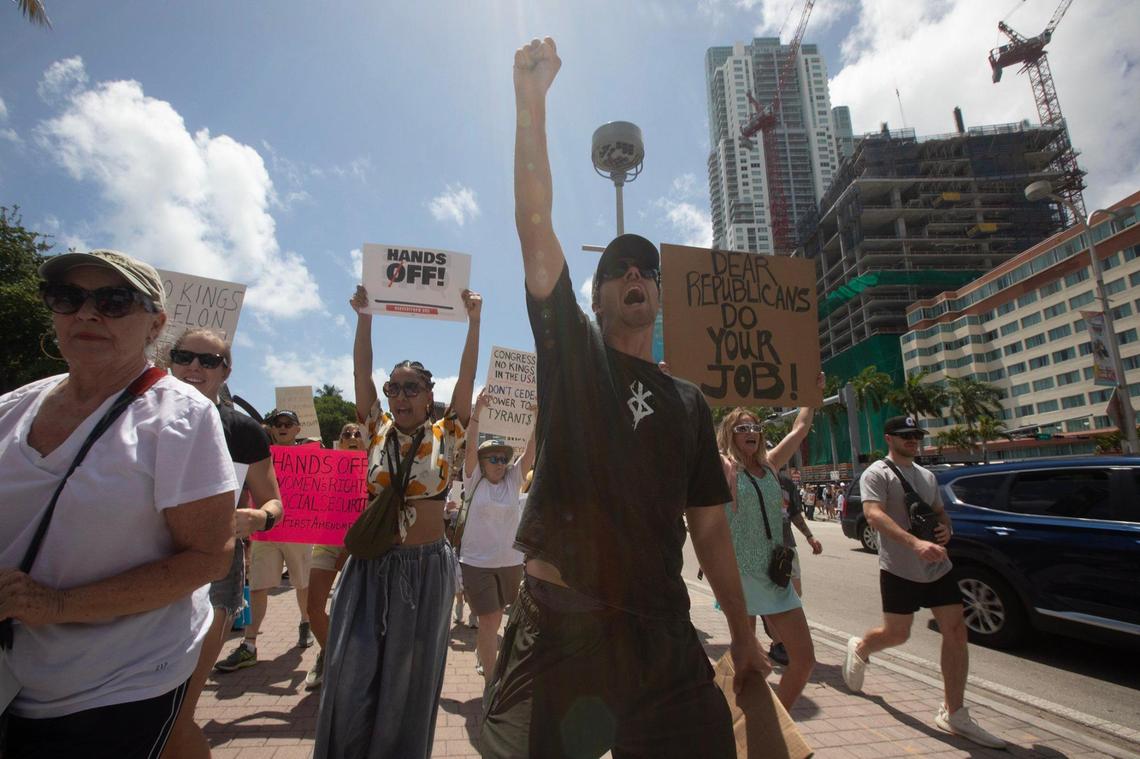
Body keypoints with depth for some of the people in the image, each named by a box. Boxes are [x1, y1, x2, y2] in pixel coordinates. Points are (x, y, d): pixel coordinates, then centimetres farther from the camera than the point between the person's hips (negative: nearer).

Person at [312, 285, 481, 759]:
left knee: (408, 678, 12)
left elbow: (467, 379, -10)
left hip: (426, 566, -1)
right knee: (351, 674, 6)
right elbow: (361, 372, -2)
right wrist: (364, 317, -5)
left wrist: (474, 322, -13)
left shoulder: (445, 435, -4)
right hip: (371, 563, 2)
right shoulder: (377, 430, 1)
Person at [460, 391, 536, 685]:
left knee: (496, 619, 20)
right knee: (489, 621, -4)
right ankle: (490, 679, 10)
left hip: (511, 562, 4)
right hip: (477, 561, -4)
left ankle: (482, 653, 47)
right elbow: (470, 447, -16)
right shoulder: (474, 481, -4)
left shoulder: (513, 481, 3)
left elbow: (531, 451, -7)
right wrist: (477, 411, -25)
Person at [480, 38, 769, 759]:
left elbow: (710, 526, 13)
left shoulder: (688, 401, 10)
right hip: (560, 625, -3)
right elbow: (535, 221, -7)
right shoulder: (573, 352, 1)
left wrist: (744, 636, 14)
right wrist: (531, 93, -8)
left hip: (664, 635, 4)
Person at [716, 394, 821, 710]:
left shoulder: (769, 465, 11)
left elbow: (800, 429, 21)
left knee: (804, 659, 6)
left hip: (776, 574, 6)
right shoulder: (723, 466, -6)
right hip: (740, 574, -6)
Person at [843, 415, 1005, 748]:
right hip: (900, 570, -7)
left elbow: (940, 511, 24)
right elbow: (874, 514, -23)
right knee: (897, 634, 3)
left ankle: (954, 714, 15)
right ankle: (859, 649, 35)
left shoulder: (927, 476, 15)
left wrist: (946, 527, -1)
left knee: (956, 634, 3)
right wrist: (915, 543, -35)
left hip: (939, 567, 7)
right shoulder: (876, 474, -10)